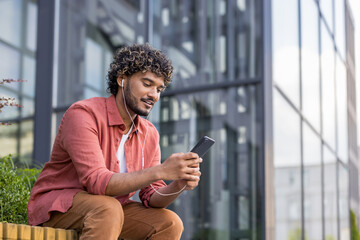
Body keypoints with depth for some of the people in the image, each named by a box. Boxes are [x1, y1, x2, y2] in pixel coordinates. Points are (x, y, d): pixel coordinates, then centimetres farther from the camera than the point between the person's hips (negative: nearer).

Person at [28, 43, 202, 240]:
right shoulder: (83, 114, -20)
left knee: (170, 223, -12)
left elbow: (151, 197, -1)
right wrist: (161, 171, -38)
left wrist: (178, 186, -24)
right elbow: (96, 182, -31)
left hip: (107, 209, 7)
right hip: (57, 205, -7)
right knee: (108, 210, -35)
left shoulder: (149, 135, 1)